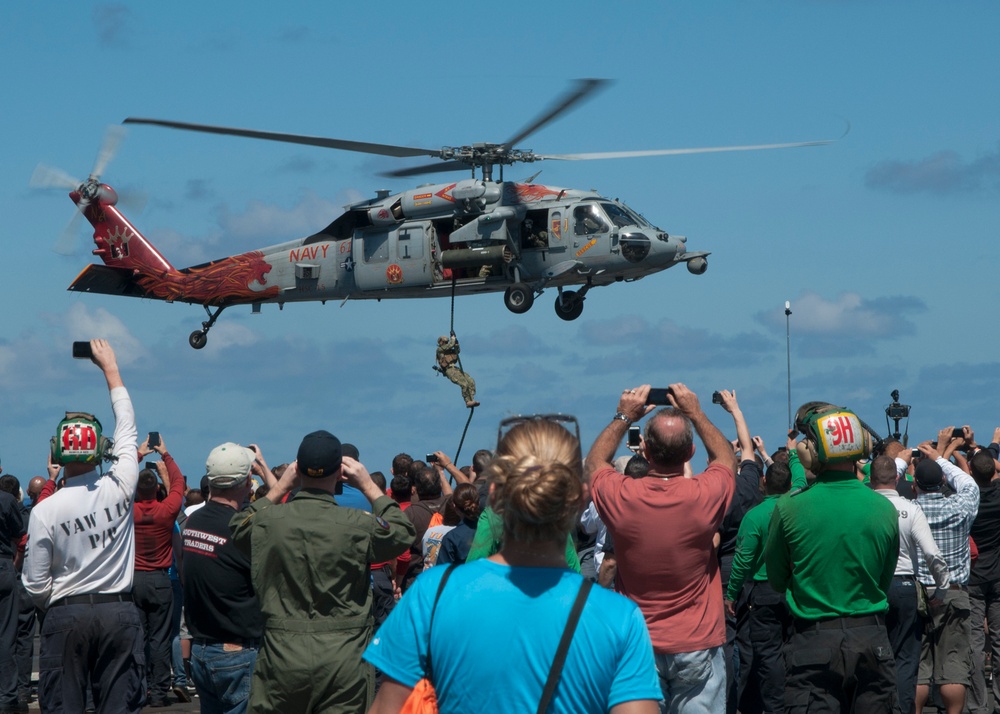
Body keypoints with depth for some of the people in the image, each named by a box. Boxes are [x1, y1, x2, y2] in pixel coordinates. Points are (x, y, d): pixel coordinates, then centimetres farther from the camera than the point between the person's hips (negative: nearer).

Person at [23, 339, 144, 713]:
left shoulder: (44, 511, -9)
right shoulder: (119, 490, -5)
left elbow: (36, 584, -3)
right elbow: (127, 430, 12)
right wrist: (110, 367, 22)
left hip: (66, 615, -1)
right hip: (120, 613, 1)